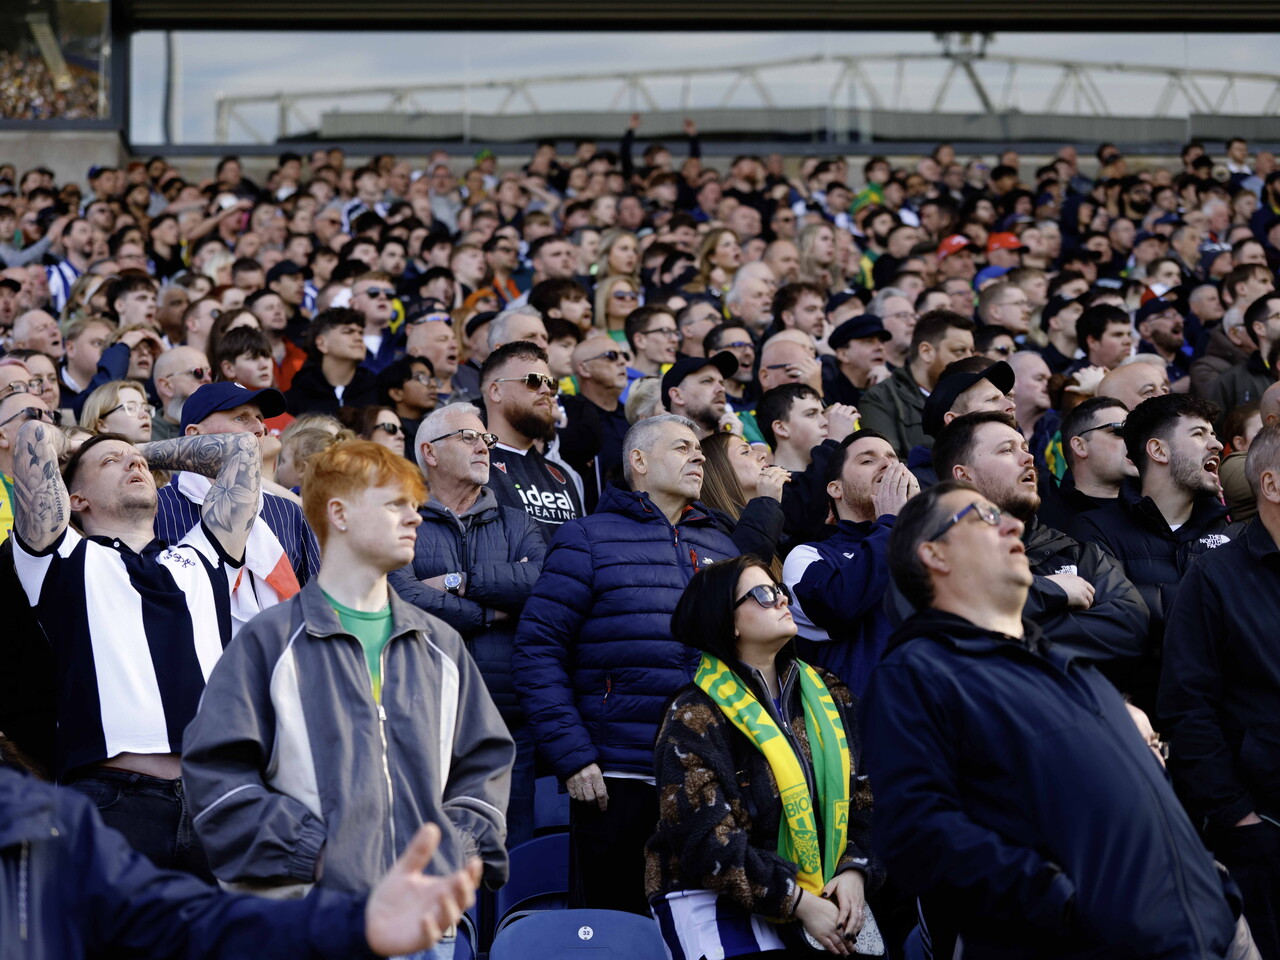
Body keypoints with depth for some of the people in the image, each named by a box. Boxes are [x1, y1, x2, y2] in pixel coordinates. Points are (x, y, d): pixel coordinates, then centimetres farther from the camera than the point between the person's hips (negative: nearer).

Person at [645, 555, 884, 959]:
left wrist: (854, 871, -10)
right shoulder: (695, 718, -9)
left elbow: (863, 794, 8)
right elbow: (706, 840, -16)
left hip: (820, 898, 6)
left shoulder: (827, 695, 9)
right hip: (718, 906, -5)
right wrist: (798, 903, -19)